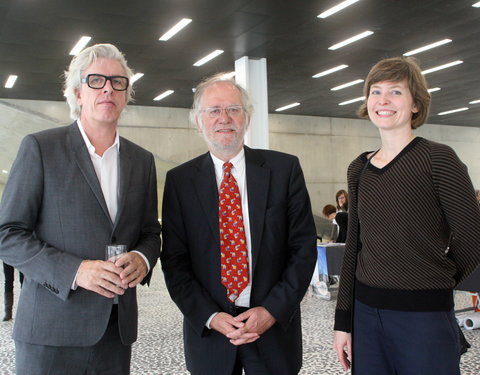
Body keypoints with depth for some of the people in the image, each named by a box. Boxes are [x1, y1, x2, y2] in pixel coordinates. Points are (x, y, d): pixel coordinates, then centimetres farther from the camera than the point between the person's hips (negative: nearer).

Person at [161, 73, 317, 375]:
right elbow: (174, 259, -2)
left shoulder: (285, 169, -4)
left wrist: (272, 310, -11)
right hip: (207, 329, 1)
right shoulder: (179, 180, -1)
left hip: (275, 328, 0)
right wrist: (210, 317, -11)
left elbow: (304, 247, -4)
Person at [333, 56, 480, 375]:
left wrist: (435, 282, 8)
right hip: (365, 313, 5)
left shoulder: (438, 159, -9)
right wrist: (343, 320, 7)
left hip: (424, 315, -4)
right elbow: (353, 247, 9)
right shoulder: (358, 169, 7)